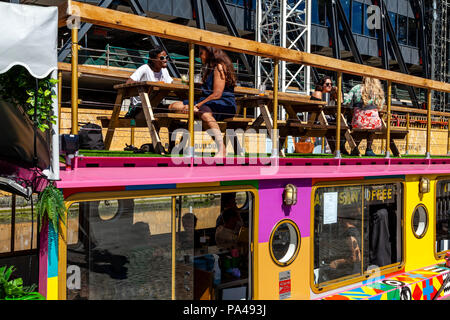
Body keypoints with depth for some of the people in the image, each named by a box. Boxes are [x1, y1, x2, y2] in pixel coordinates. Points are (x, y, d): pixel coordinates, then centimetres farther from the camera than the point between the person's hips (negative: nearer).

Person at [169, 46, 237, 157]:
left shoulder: (220, 66, -7)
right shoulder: (209, 68, 23)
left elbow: (217, 94, -18)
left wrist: (198, 106, -19)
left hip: (225, 104, -10)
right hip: (208, 103, 10)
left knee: (204, 112, -44)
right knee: (173, 106, -2)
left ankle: (222, 151, -49)